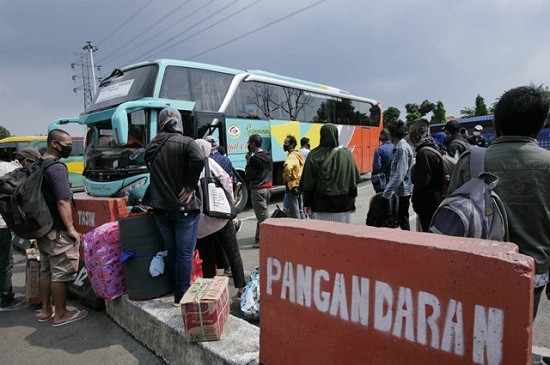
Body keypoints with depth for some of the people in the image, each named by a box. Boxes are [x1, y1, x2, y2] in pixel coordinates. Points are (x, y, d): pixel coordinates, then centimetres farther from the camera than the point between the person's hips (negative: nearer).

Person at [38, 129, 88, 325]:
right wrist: (71, 228, -19)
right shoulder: (57, 168, -19)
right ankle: (60, 314, 13)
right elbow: (62, 201, -24)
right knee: (60, 272, 1)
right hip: (57, 231, -10)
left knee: (46, 270, 19)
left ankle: (45, 310, 31)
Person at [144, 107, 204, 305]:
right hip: (184, 207, -5)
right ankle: (181, 296, 9)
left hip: (160, 208, 6)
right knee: (185, 252, 2)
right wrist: (190, 186, -17)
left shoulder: (151, 147, 11)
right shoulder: (186, 142, -8)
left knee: (171, 250, 16)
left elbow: (154, 176, 15)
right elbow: (198, 160, -26)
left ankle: (177, 290, 28)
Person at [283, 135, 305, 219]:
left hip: (292, 187, -10)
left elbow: (288, 167, -39)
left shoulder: (291, 157, -17)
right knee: (300, 211, 19)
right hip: (299, 186, 10)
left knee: (295, 213, -2)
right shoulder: (299, 155, 13)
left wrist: (287, 181, -23)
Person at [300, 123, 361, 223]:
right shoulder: (346, 154, -1)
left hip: (321, 205, -1)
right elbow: (353, 180, 3)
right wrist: (352, 197, 16)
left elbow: (307, 183, -2)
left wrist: (307, 203, 5)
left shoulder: (314, 156, -4)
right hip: (343, 204, 1)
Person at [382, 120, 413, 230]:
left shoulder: (402, 148, -18)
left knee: (403, 219, 0)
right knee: (402, 218, 18)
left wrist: (387, 193, -24)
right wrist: (388, 189, 17)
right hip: (401, 190, 9)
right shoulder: (399, 147, 11)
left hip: (403, 191, -9)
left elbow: (400, 174, -25)